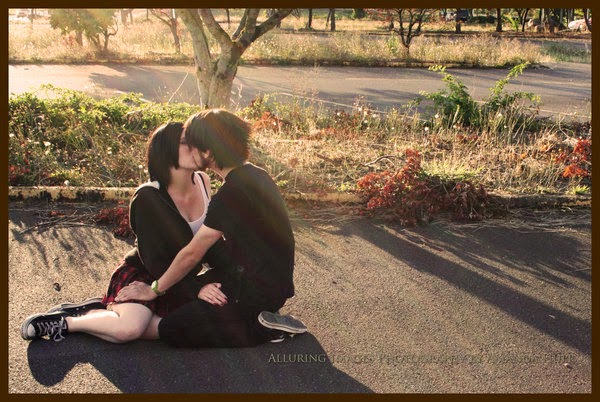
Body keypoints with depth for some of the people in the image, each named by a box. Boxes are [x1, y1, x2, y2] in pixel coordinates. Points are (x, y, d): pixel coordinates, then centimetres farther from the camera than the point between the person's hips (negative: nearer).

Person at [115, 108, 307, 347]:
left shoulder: (231, 193, -23)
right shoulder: (254, 174, 6)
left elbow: (192, 254, -15)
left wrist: (155, 290, -1)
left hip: (258, 290, -9)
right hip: (275, 280, 9)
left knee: (170, 330, -8)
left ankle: (259, 328, -8)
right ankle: (259, 318, 9)